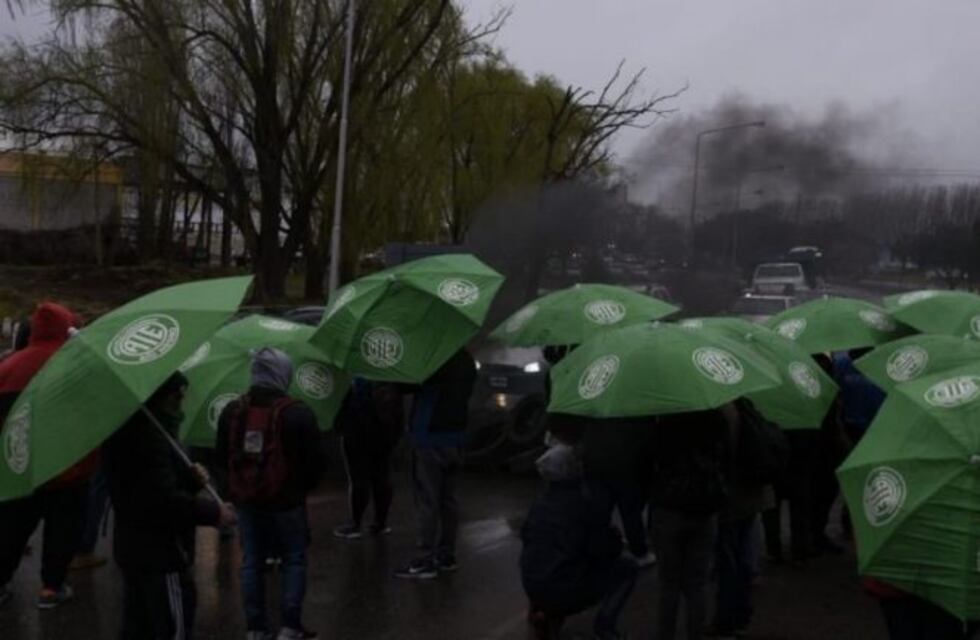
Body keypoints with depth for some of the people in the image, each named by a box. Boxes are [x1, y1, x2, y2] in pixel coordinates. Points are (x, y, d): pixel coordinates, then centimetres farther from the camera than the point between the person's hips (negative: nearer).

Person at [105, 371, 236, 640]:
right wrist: (213, 512, -19)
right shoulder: (149, 434, -23)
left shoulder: (130, 428, 10)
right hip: (159, 551, -10)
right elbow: (164, 499, -29)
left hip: (134, 546, 11)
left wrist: (191, 479, -2)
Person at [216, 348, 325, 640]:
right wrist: (304, 485, 7)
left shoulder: (231, 412, 0)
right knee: (293, 561, 9)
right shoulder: (298, 413, -15)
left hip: (246, 500, 4)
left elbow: (222, 457, 7)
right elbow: (315, 461, -12)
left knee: (251, 563, 14)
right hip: (287, 501, -4)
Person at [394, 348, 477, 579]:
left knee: (427, 500, -3)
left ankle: (427, 559, -1)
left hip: (429, 438, -8)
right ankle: (447, 555, 19)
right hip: (454, 436, 8)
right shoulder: (467, 360, 7)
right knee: (448, 498, 13)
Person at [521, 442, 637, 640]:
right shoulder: (590, 502, -14)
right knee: (627, 568, 11)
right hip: (567, 593, -6)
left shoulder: (539, 504, 5)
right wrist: (616, 540, 10)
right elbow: (604, 552, -13)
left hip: (532, 587, 6)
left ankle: (544, 609, 17)